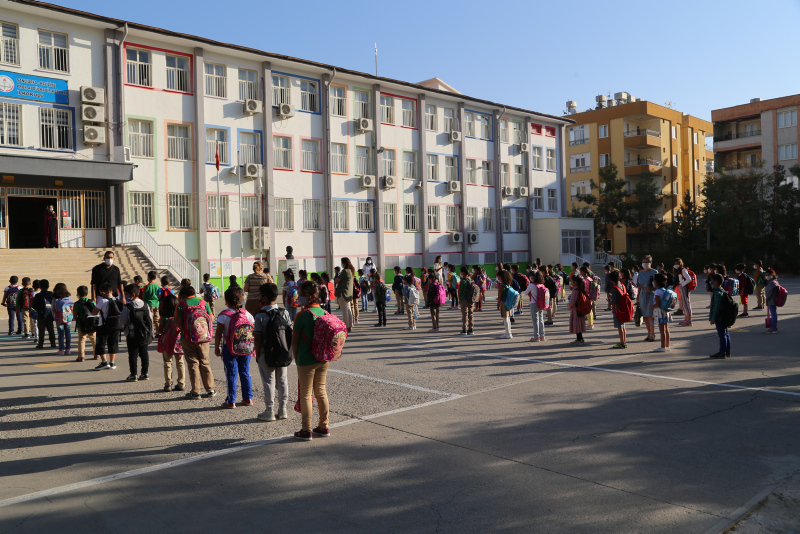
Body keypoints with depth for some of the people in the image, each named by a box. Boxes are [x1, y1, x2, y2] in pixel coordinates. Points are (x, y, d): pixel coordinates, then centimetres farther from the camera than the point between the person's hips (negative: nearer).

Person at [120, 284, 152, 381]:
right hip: (145, 335, 5)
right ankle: (145, 373, 17)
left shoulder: (127, 307, -12)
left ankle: (133, 375, 7)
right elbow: (150, 319, 8)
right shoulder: (146, 305, 3)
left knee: (133, 355, 3)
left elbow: (123, 321, -7)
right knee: (144, 353, 12)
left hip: (132, 336, -5)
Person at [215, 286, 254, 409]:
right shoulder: (246, 313, 1)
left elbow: (218, 333, -10)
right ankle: (248, 398, 19)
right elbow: (254, 328, 4)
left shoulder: (224, 315, -10)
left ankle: (231, 401, 7)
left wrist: (216, 348, 0)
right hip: (246, 348, 4)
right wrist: (253, 347, 14)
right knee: (245, 372, 14)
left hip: (230, 349, -4)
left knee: (231, 374, 3)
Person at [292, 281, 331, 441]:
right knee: (321, 392, 15)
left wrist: (296, 358, 4)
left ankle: (306, 431, 10)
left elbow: (295, 341, -10)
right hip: (323, 359, 6)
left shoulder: (302, 315, -16)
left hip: (306, 361, -6)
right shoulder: (324, 312, 2)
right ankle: (323, 427, 22)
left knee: (305, 395, 4)